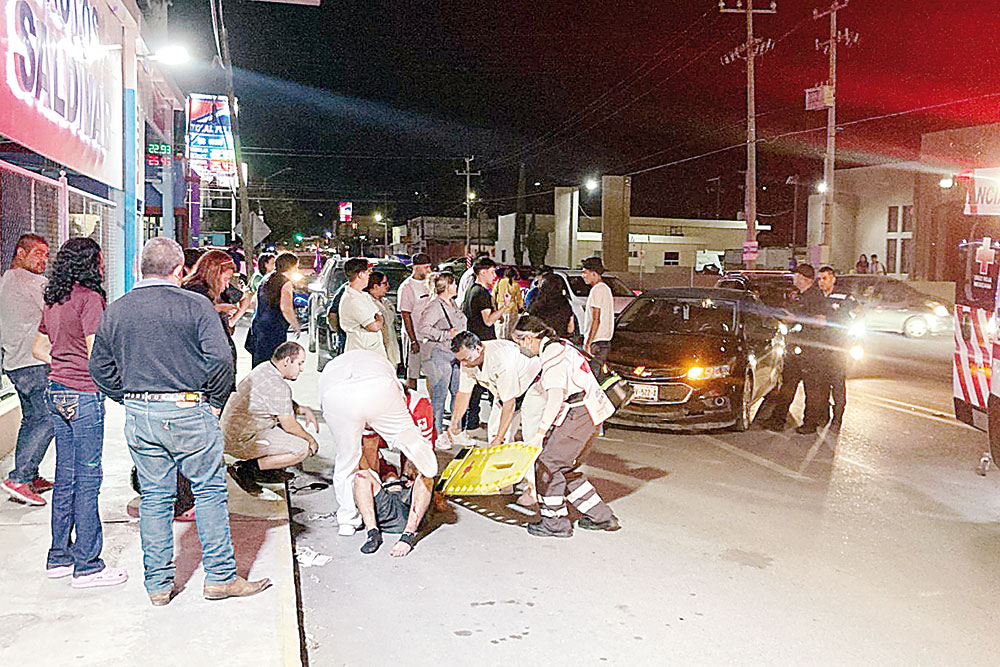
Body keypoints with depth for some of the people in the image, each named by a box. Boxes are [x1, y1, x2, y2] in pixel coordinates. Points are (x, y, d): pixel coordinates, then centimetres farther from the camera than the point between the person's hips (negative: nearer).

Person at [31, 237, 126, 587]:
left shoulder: (53, 300, 11)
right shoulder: (89, 298, -14)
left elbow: (39, 349, 20)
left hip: (57, 393, 8)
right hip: (84, 394, -8)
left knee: (65, 475, 15)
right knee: (87, 477, -2)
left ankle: (59, 557, 23)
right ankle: (86, 565, 4)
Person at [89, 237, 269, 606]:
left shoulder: (115, 310, 7)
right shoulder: (195, 305, -9)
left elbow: (100, 367, 11)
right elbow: (220, 358, -15)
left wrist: (130, 399, 17)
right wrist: (214, 401, -1)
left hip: (138, 416, 5)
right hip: (188, 411, -5)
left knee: (154, 497, 12)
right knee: (209, 491, 7)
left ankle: (158, 583, 19)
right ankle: (220, 577, 12)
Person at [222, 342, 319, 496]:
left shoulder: (264, 368, 8)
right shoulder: (278, 387, -22)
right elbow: (289, 426, -14)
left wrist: (304, 410, 8)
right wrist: (311, 440, 3)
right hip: (241, 443, -10)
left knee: (290, 411, 22)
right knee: (302, 449, -14)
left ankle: (267, 471, 15)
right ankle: (246, 470, -10)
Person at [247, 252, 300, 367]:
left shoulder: (265, 280, 15)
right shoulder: (286, 282, -8)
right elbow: (285, 308, -20)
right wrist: (296, 326, -8)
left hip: (257, 326, 8)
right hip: (274, 330, -8)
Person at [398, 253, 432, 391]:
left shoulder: (428, 284, 10)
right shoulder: (406, 287, -11)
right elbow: (406, 315, -13)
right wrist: (413, 340, -17)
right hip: (415, 337, -7)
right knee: (412, 374, 1)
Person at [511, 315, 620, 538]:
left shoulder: (552, 353, -14)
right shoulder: (559, 347, 19)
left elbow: (556, 396, -22)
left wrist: (540, 432, -22)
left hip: (579, 416, -10)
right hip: (588, 414, 10)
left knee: (548, 464, -5)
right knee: (566, 467, 15)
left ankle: (555, 523, 4)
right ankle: (601, 516, 20)